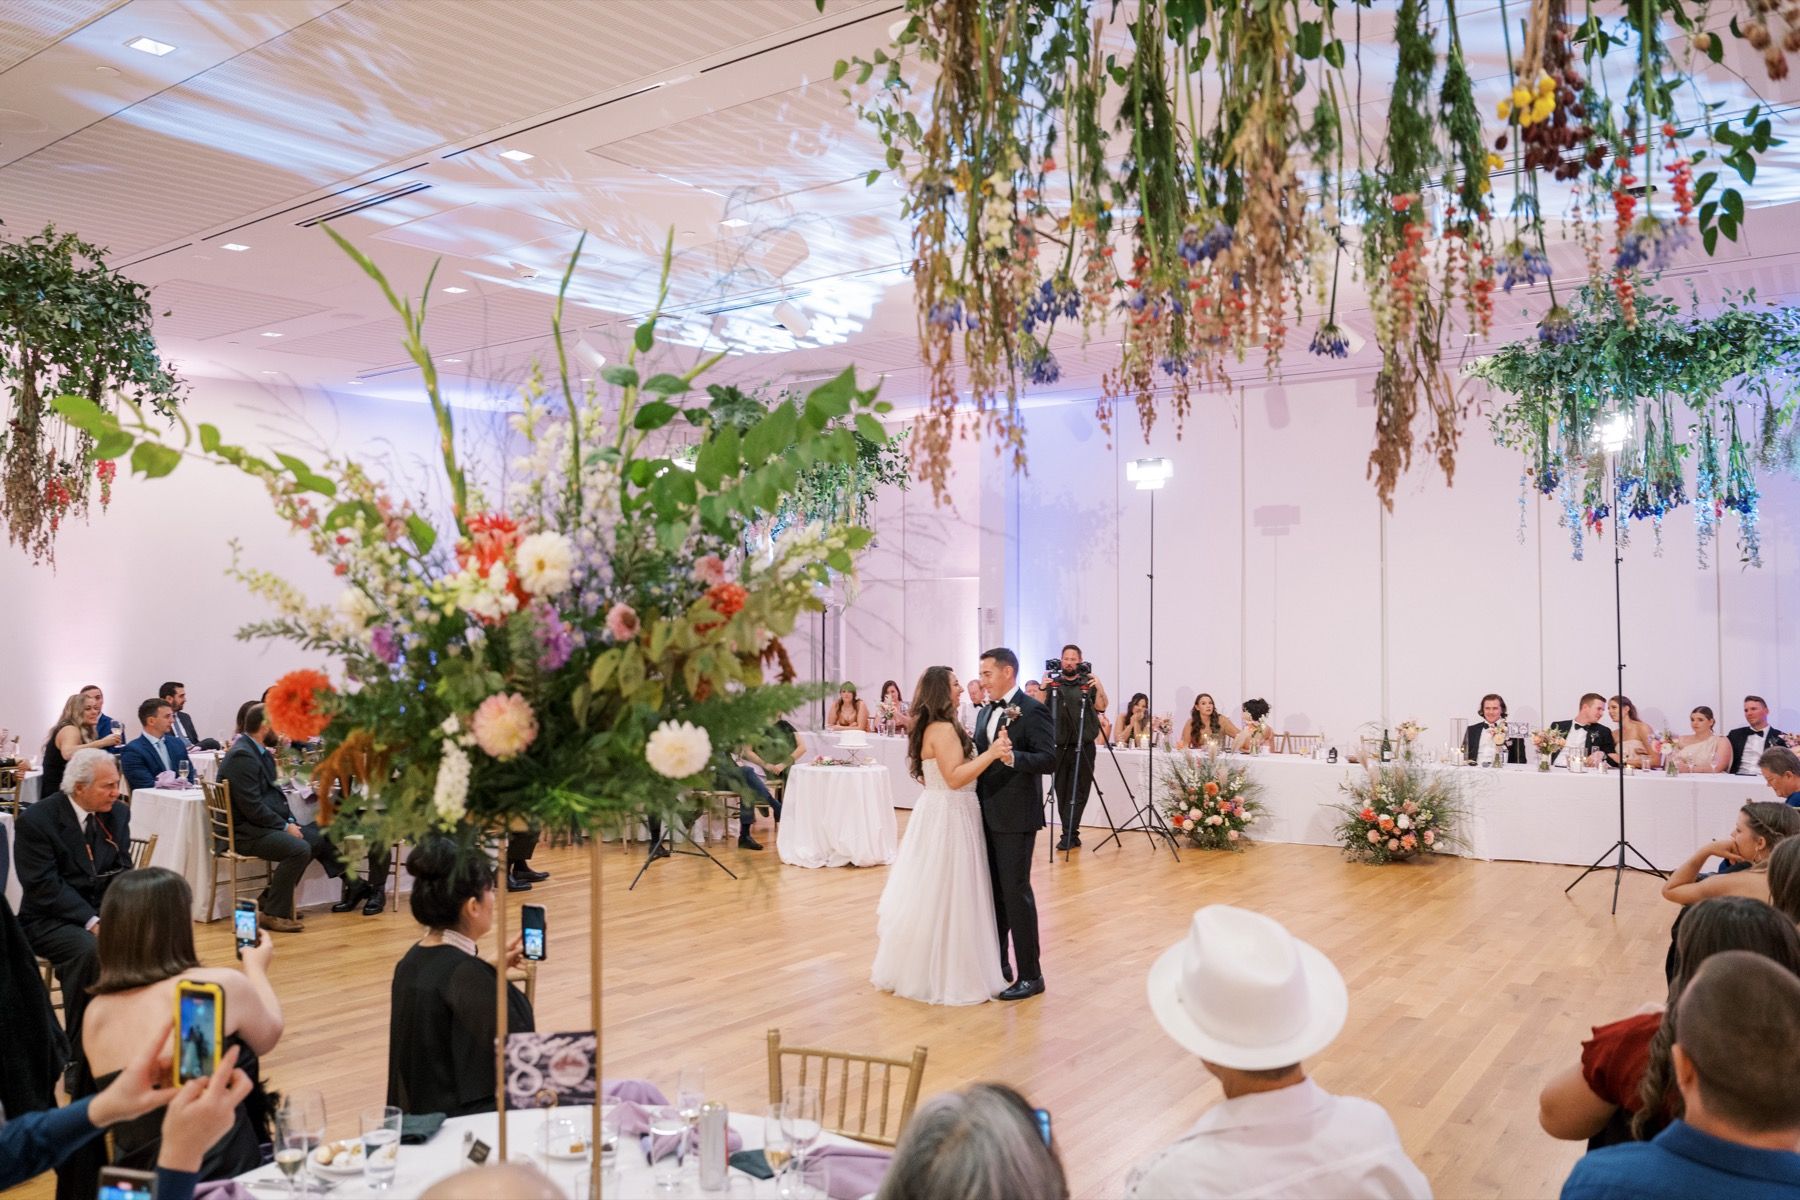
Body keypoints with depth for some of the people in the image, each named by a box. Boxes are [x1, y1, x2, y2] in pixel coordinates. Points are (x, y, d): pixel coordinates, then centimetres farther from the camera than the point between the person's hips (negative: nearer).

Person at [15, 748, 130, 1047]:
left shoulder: (118, 813, 5)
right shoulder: (35, 820, -11)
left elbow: (121, 872, 7)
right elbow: (44, 886, -16)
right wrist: (91, 921, -25)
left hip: (103, 912, 5)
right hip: (50, 918, -5)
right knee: (89, 949, -33)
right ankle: (81, 1047, -18)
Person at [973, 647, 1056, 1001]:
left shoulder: (1033, 710, -11)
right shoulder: (985, 713, 13)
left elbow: (1049, 757, -20)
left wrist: (1013, 757, -35)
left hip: (1015, 815, -8)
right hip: (987, 814, 8)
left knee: (1015, 891, -4)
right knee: (992, 890, 14)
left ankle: (1030, 975, 5)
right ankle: (998, 963, 27)